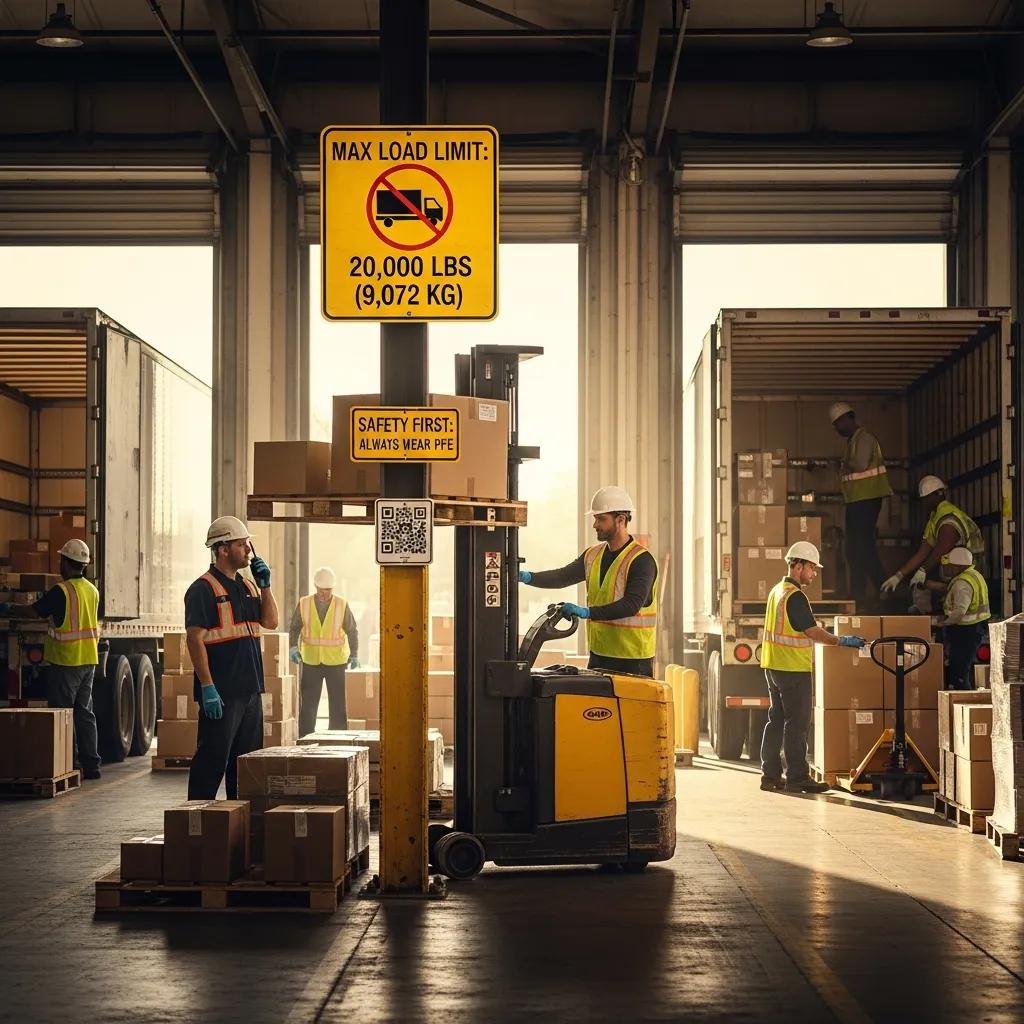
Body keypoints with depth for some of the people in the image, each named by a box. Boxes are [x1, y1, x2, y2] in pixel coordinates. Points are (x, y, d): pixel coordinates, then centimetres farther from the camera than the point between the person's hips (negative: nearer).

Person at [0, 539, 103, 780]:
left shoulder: (61, 591, -15)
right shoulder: (92, 591, 8)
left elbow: (33, 611, -10)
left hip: (65, 662, -7)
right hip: (89, 660, 7)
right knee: (84, 713, 12)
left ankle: (70, 765, -2)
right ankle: (91, 764, 11)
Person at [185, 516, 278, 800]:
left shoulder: (247, 586, 16)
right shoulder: (204, 589, -10)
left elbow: (271, 622, 15)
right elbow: (195, 638, -15)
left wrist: (265, 585, 3)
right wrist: (207, 686, -20)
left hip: (250, 689, 8)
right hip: (221, 692, -8)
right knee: (213, 758, -6)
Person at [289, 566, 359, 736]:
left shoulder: (342, 605, -3)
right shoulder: (304, 604, -2)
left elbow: (352, 632, 6)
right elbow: (294, 629, 7)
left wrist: (354, 655, 1)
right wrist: (293, 647, -9)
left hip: (336, 663, 0)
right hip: (310, 663, 0)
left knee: (338, 705, 1)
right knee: (307, 705, 1)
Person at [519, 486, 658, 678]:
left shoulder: (642, 560, -12)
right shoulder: (594, 555, 12)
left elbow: (632, 605, -22)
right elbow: (563, 576, 13)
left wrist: (587, 612, -28)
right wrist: (527, 577, -3)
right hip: (598, 654, 7)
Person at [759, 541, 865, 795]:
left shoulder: (777, 591, 15)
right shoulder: (795, 596, -16)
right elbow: (812, 631, -16)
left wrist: (807, 652, 23)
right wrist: (842, 641, -7)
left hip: (774, 667, 10)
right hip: (793, 669, -10)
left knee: (777, 721, 12)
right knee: (797, 724, -5)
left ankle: (771, 776, 14)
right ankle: (797, 778, -3)